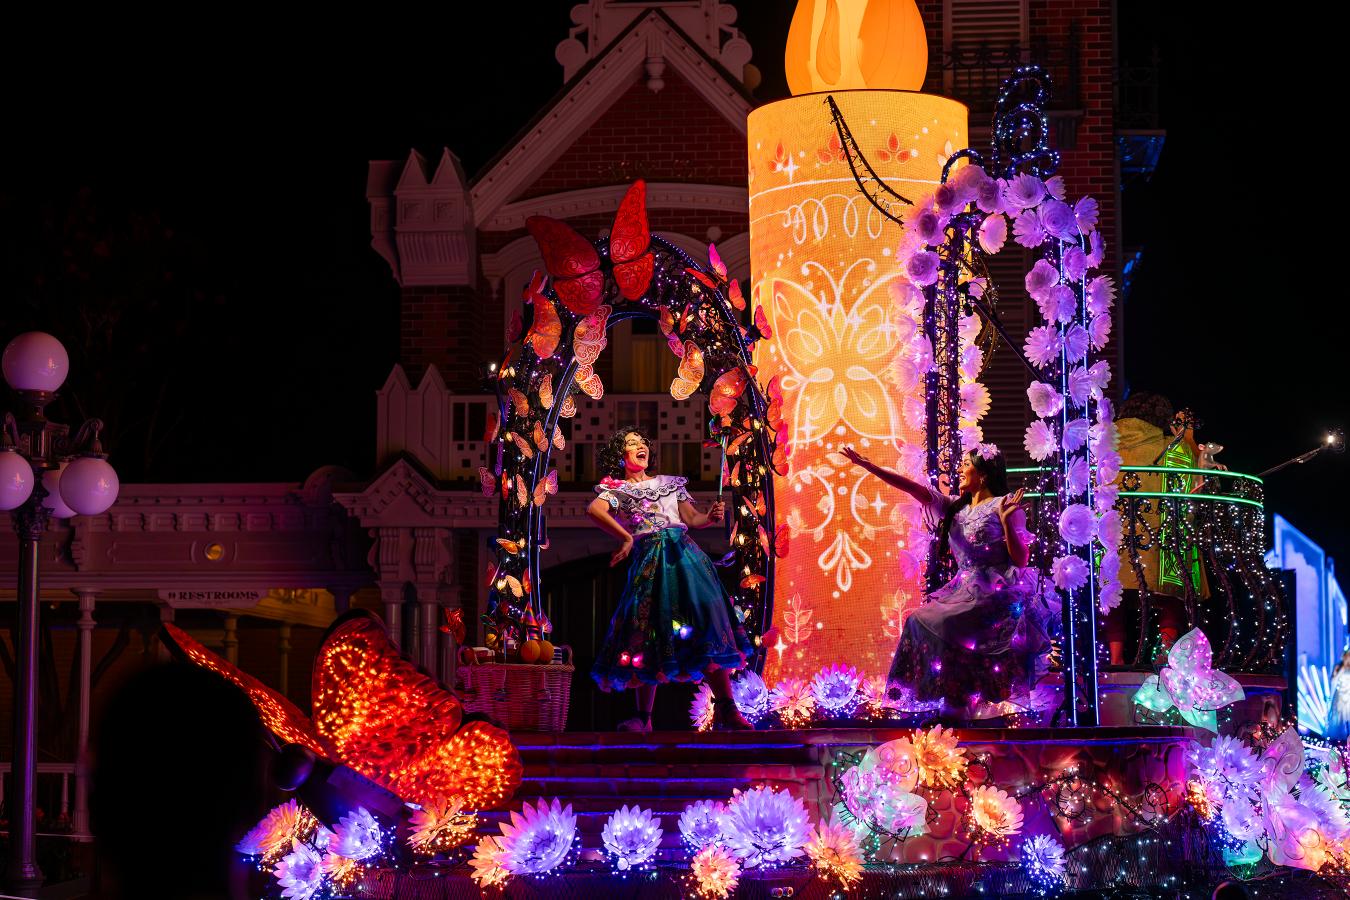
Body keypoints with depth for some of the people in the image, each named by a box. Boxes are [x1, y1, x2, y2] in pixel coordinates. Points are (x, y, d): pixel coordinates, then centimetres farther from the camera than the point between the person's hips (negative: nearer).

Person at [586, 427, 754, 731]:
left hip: (686, 555, 3)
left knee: (709, 619, -9)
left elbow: (692, 518, 15)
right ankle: (644, 717, -3)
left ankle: (725, 709, -12)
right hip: (650, 559, -3)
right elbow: (594, 510, -9)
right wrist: (626, 538, -20)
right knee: (650, 630, -8)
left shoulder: (670, 483, 26)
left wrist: (710, 517, -7)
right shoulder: (616, 489, 12)